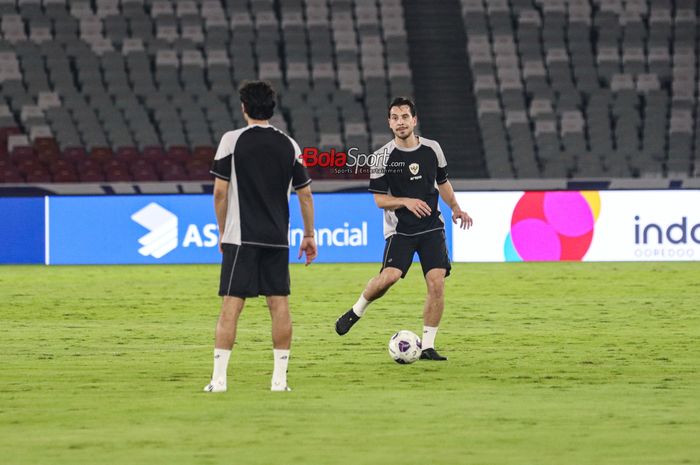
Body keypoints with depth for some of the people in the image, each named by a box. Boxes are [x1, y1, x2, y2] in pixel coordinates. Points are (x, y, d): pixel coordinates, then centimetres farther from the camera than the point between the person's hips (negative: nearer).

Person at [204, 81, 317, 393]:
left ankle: (219, 378, -7)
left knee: (231, 304, -3)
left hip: (240, 238, -3)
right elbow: (305, 194, 9)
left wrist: (222, 232, 7)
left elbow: (220, 192, -5)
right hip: (277, 239, 3)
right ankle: (280, 377, 5)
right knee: (279, 304, 6)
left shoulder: (232, 141, -4)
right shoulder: (289, 145, 7)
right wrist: (309, 235, 18)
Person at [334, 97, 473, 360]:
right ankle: (357, 310, 5)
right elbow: (379, 199, -5)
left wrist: (455, 208, 7)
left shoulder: (432, 149, 3)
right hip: (399, 230, -3)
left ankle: (427, 346, 0)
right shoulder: (382, 157, -6)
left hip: (431, 227, 3)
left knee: (437, 283, -9)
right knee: (389, 277, -24)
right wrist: (406, 202, -21)